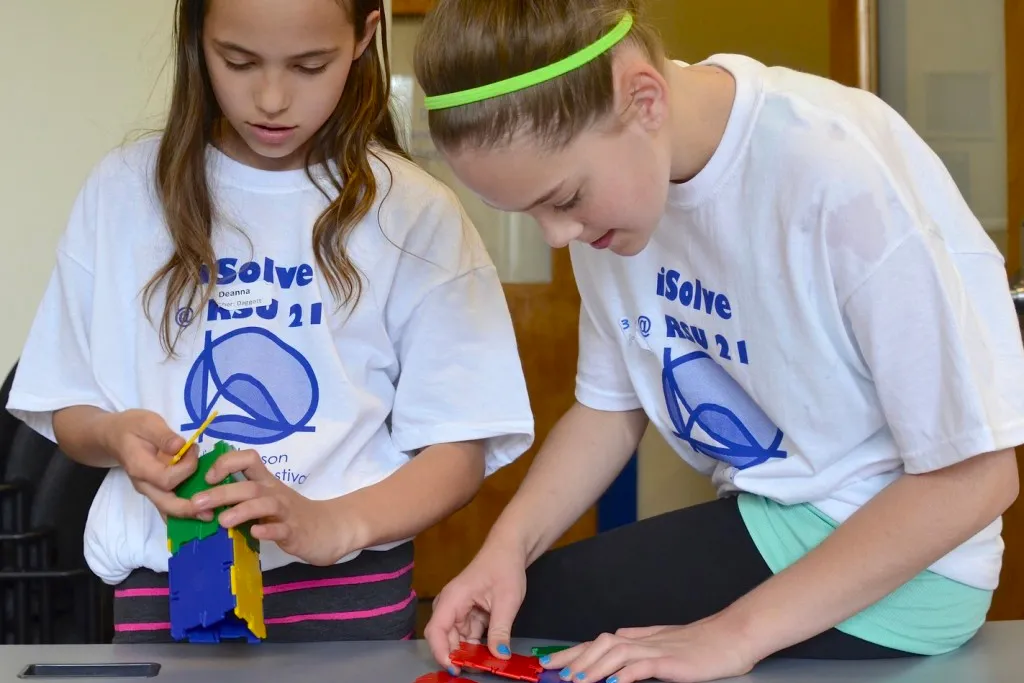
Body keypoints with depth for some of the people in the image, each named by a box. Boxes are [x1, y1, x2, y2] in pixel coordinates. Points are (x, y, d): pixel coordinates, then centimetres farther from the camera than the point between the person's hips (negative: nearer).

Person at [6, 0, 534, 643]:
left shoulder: (414, 211, -4)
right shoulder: (125, 191, 3)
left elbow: (459, 450, -3)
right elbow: (69, 415, 10)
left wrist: (332, 525, -21)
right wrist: (116, 436, -12)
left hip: (347, 586, -1)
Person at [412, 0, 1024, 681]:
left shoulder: (849, 175, -28)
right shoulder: (604, 173, -7)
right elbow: (613, 402, 7)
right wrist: (508, 545, -10)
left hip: (893, 570, -6)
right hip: (765, 522, 6)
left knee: (533, 618, -7)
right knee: (486, 623, 2)